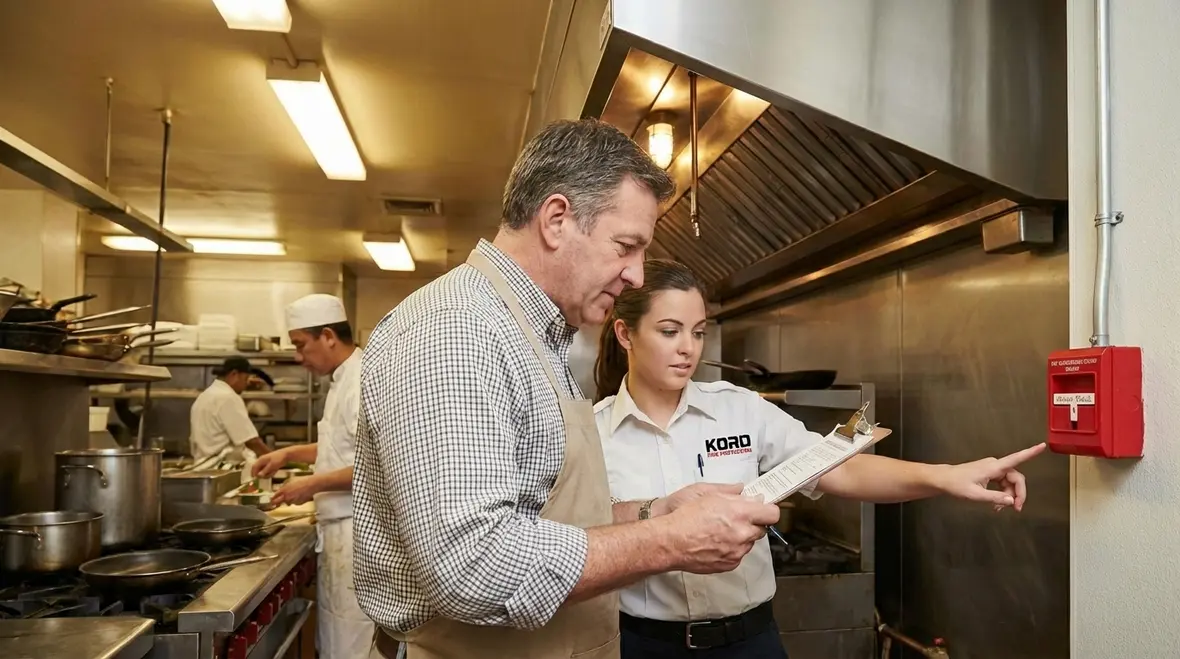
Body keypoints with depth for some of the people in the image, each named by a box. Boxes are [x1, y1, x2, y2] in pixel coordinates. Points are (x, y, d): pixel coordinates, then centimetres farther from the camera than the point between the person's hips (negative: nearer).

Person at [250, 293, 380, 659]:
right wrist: (290, 453, 17)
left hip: (357, 530, -10)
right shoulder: (344, 380, 14)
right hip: (338, 529, 10)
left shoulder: (364, 382, -17)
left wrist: (313, 484, -17)